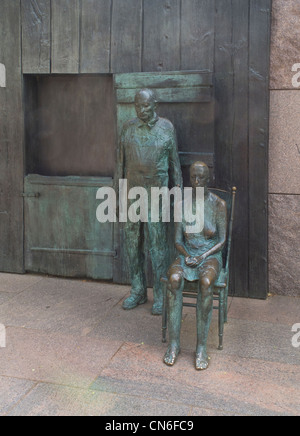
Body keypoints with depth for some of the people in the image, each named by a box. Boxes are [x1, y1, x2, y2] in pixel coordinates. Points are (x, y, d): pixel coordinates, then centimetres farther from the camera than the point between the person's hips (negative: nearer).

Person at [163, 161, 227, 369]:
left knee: (205, 282, -36)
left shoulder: (219, 204, -6)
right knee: (174, 278, -32)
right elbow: (178, 239, 4)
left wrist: (202, 257, -17)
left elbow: (222, 240, -5)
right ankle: (174, 343, -24)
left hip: (211, 256, -2)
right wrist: (187, 255, -15)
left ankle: (202, 346, -27)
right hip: (186, 254, 2)